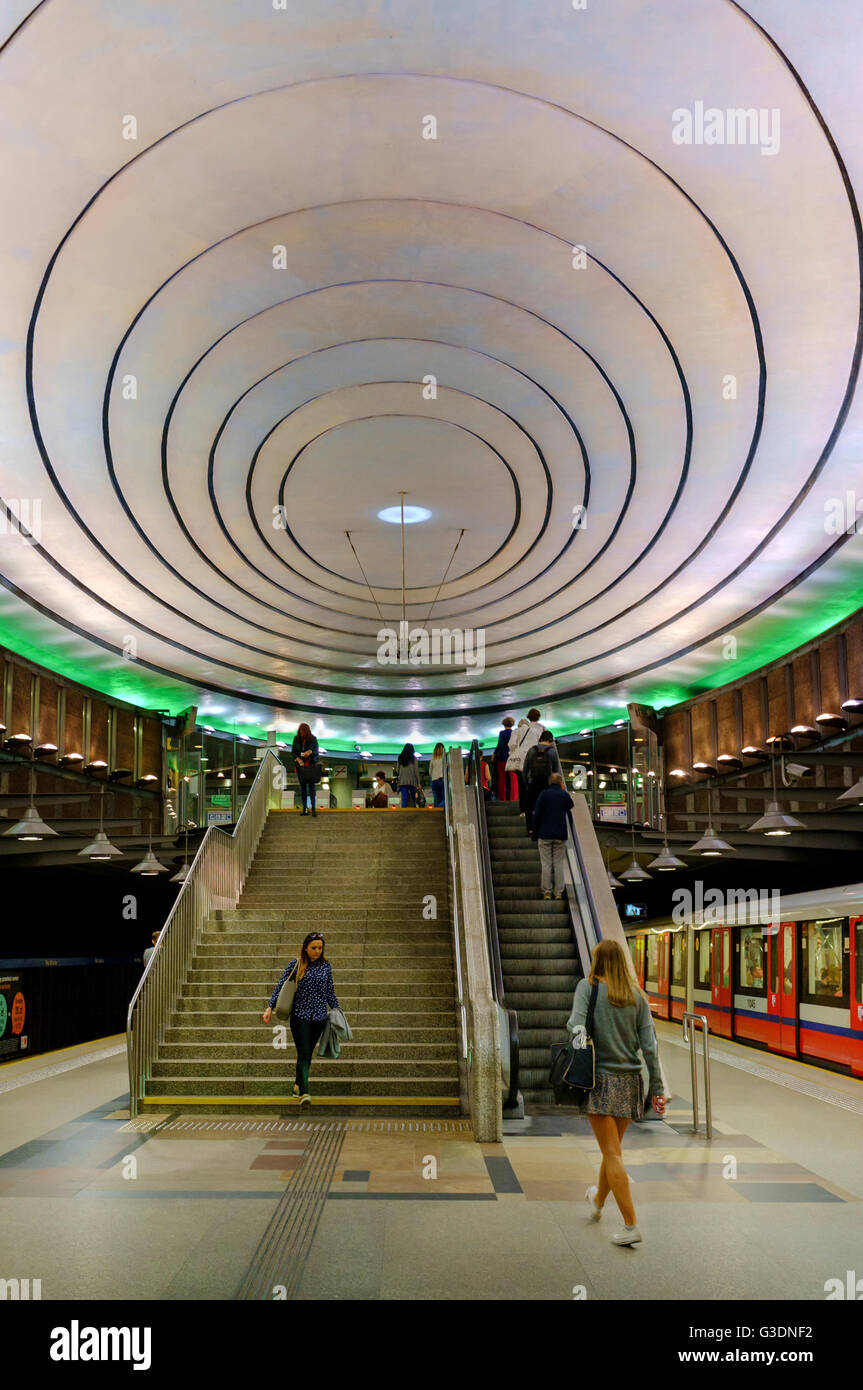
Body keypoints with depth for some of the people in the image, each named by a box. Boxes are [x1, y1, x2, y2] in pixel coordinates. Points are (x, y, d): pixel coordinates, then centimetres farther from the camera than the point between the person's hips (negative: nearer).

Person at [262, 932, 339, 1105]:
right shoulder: (295, 964, -2)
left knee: (308, 1053, 12)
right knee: (303, 1054, -11)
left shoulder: (326, 966, 7)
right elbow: (280, 986, -1)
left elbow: (330, 992, 15)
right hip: (300, 1016, -3)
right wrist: (270, 1007, -8)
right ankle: (304, 1092, -14)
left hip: (319, 1017, 3)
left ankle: (298, 1083, 32)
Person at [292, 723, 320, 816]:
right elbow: (293, 751, 2)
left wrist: (310, 751, -30)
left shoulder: (313, 739, -5)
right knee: (302, 786, 4)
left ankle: (313, 808, -10)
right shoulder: (296, 739, 1)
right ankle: (304, 808, 7)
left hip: (311, 764, -2)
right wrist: (298, 759, -17)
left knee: (311, 785, -9)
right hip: (301, 765, 2)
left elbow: (316, 750, -8)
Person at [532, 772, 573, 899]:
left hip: (545, 834, -1)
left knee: (546, 864, 2)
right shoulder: (565, 795, 1)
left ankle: (547, 892, 1)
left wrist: (535, 832, 4)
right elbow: (570, 808, 20)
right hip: (560, 835, 1)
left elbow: (536, 815, -4)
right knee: (559, 864, 6)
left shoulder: (543, 794, -3)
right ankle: (558, 892, 4)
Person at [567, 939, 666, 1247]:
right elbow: (649, 1045, 1)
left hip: (601, 1080, -4)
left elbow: (576, 1027, -19)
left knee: (612, 1154, -2)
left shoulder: (588, 987, -6)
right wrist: (657, 1088, 2)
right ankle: (598, 1200, 44)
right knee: (612, 1148, 21)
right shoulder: (637, 996, 4)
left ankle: (630, 1225, -8)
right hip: (630, 1082, 5)